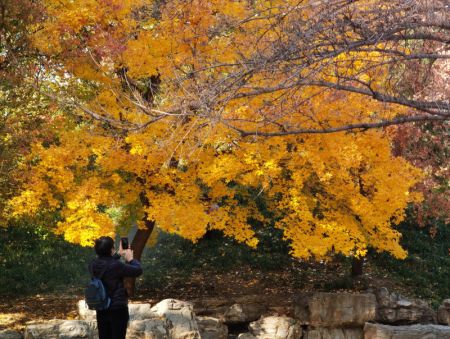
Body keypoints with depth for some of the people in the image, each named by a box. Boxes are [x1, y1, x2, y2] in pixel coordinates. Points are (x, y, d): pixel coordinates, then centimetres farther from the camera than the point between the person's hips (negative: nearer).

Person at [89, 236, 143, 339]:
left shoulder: (93, 265, -4)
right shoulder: (116, 266, -24)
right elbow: (138, 270, -14)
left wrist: (118, 255, 27)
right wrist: (130, 259, 3)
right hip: (117, 309, -6)